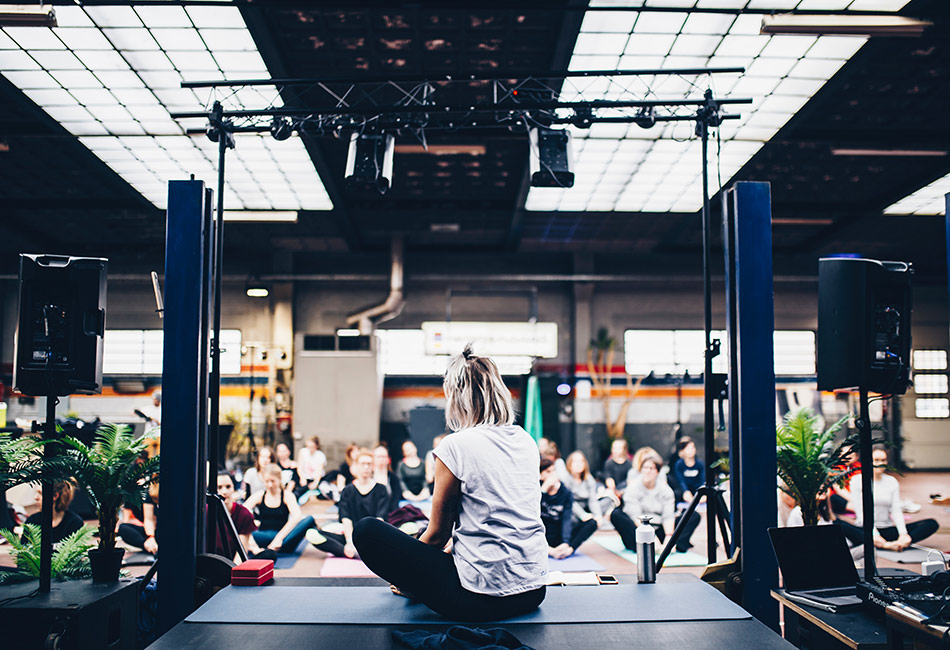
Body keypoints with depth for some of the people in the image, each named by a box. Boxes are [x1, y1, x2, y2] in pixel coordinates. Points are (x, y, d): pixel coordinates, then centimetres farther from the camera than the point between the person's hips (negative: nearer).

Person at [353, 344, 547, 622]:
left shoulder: (456, 446, -13)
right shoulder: (527, 442, 7)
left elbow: (438, 534, -4)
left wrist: (409, 579, 16)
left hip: (482, 598, -8)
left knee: (366, 531, -1)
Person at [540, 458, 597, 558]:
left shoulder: (566, 493, -1)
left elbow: (567, 519, -13)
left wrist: (565, 542, -28)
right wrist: (544, 488, -21)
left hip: (560, 538, 1)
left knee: (592, 522, -17)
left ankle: (569, 550, -33)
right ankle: (550, 551, -36)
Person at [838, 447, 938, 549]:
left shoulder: (892, 481, 13)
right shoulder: (857, 480, 1)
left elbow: (896, 510, 4)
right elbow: (861, 512, -7)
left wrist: (903, 533, -15)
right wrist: (874, 535, -21)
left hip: (887, 531, 4)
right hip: (863, 531, -4)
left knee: (932, 524, -13)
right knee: (837, 523, -36)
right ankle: (885, 545, -40)